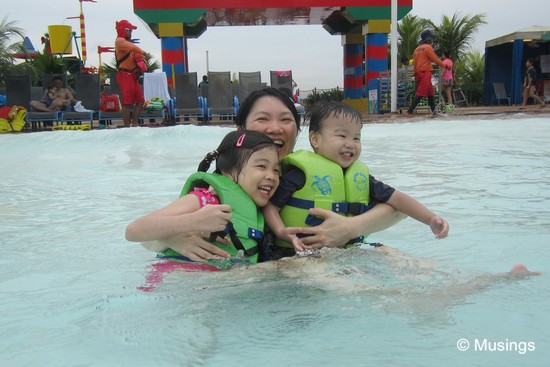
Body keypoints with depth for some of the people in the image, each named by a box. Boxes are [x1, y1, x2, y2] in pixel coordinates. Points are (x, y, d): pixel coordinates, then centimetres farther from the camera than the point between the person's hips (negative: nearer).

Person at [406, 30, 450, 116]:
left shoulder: (417, 49, 17)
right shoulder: (428, 47, -5)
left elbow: (415, 62, 16)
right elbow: (435, 59, -7)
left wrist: (416, 75, 19)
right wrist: (445, 66, 5)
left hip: (418, 73, 8)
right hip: (425, 73, -8)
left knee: (430, 92, 16)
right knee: (420, 93, -12)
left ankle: (434, 110, 20)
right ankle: (410, 111, -20)